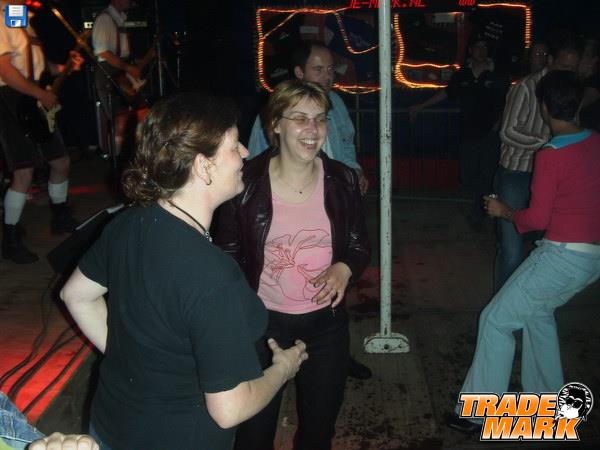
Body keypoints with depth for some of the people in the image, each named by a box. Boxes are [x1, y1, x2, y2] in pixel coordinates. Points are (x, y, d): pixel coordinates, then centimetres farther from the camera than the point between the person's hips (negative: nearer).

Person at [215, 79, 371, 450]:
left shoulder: (342, 179, -5)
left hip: (325, 323, 2)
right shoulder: (246, 181, -12)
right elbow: (228, 255, -4)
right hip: (261, 322, -2)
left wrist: (343, 269, -18)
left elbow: (360, 246, 4)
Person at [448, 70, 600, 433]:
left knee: (497, 320, 2)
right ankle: (547, 395, 37)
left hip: (564, 255, -8)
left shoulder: (551, 156, -18)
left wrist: (504, 211, 3)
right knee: (538, 311, 28)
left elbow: (537, 219, -14)